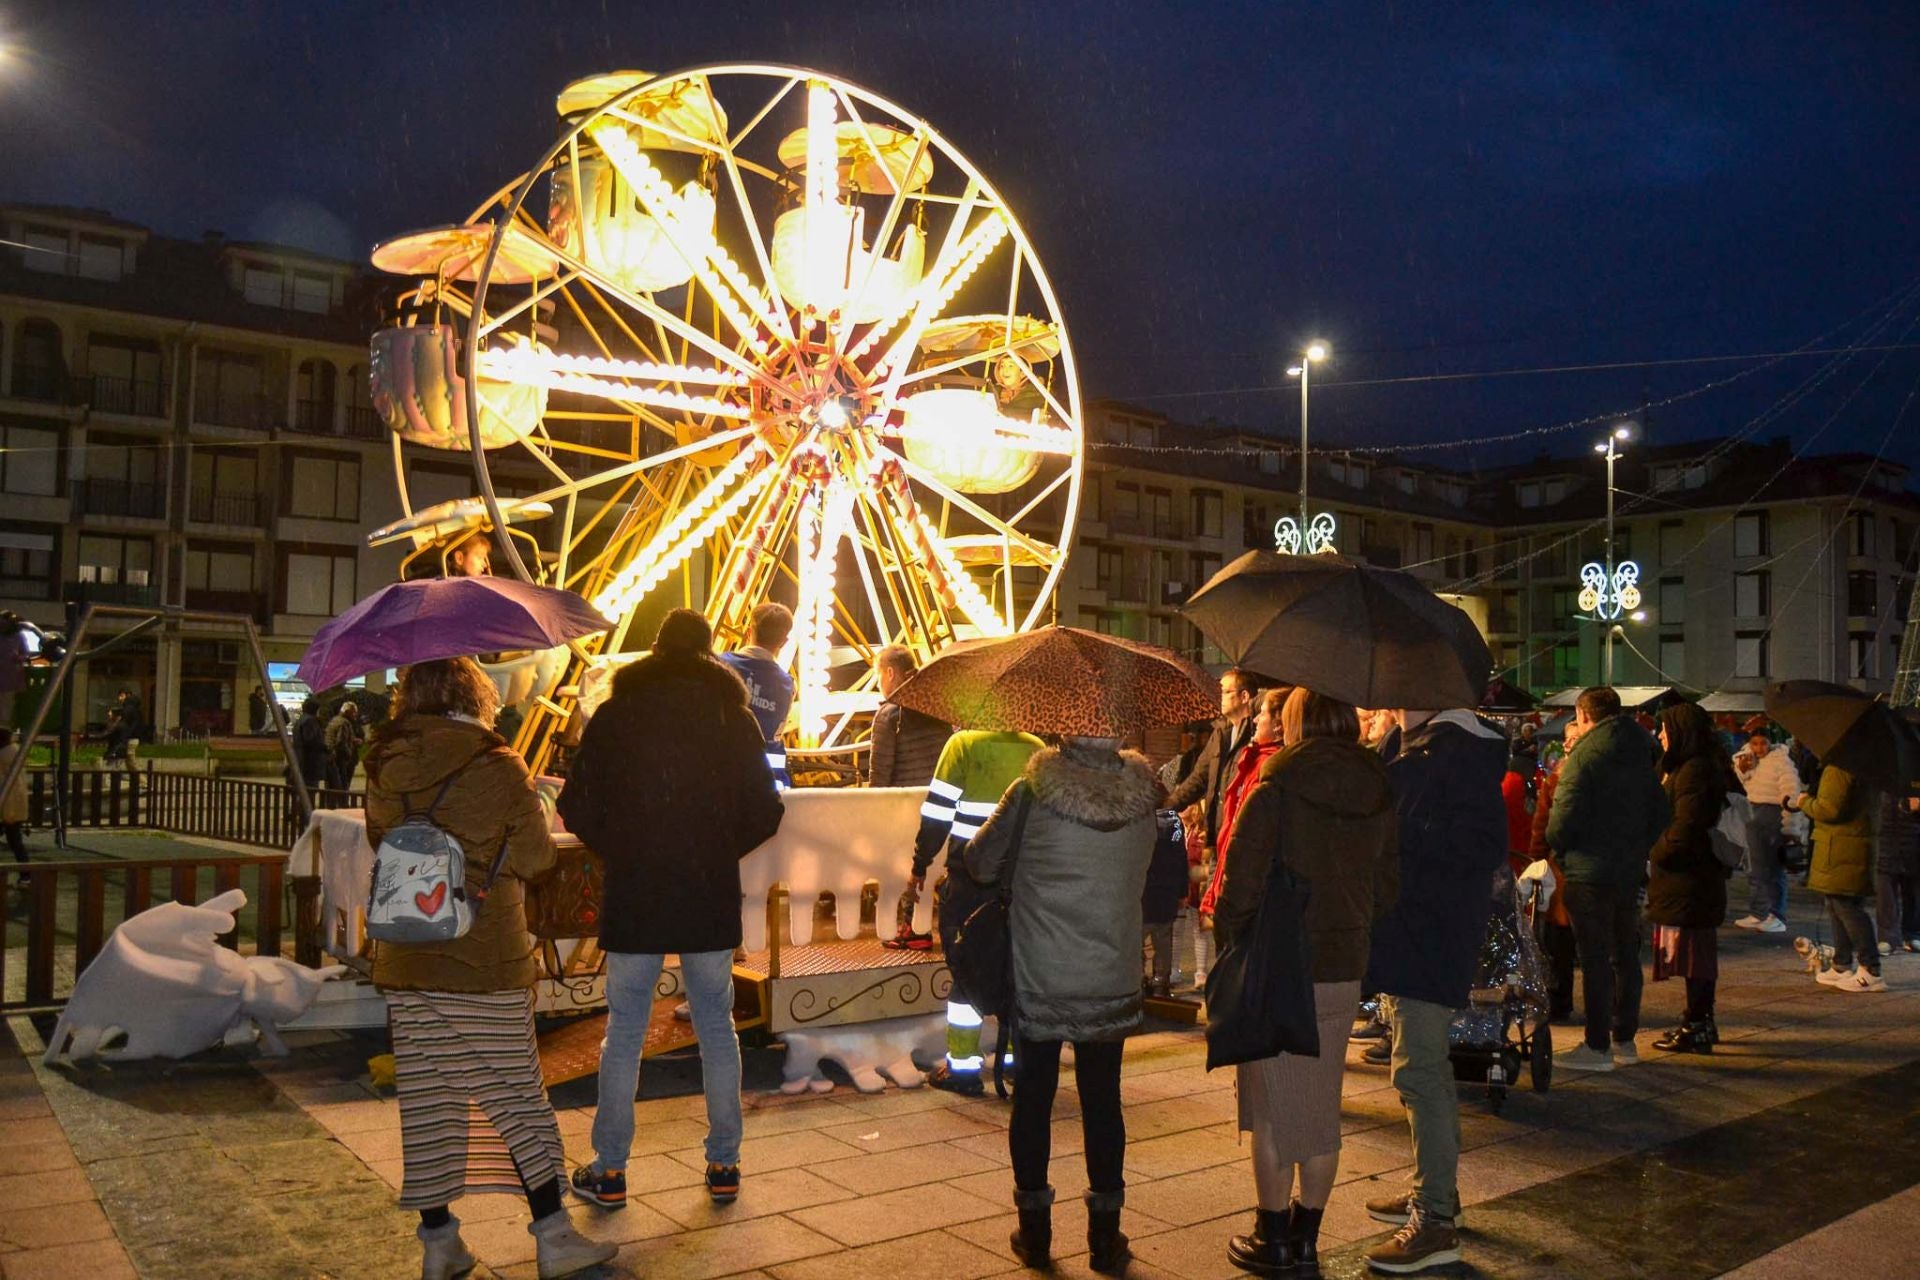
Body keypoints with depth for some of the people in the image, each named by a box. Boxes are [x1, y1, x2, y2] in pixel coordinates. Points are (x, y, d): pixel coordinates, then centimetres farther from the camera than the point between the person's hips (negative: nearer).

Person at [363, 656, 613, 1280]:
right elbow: (535, 859, -4)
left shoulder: (385, 769, -1)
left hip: (406, 961, 4)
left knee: (425, 1100, 11)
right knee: (515, 1095, 6)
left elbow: (380, 840, 12)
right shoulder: (499, 769, -11)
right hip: (487, 960, -3)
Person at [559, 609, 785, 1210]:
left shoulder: (614, 715, -2)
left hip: (633, 897, -1)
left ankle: (608, 1170, 14)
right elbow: (765, 812, 0)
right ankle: (724, 1165, 18)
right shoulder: (736, 717, 1)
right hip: (712, 897, 1)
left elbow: (577, 808, -2)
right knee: (717, 1030, 12)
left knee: (624, 1033, 9)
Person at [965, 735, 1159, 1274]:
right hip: (1111, 985, 2)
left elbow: (980, 864, -4)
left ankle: (1034, 1230, 23)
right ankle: (1105, 1238, 21)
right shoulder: (1144, 799, -8)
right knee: (1102, 1101, 12)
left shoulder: (1033, 793, -15)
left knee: (1033, 1097, 12)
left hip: (1037, 982, -1)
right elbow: (1160, 884, 7)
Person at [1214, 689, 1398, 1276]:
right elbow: (1387, 890, 8)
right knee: (1322, 1107, 15)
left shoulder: (1275, 792, -14)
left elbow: (1241, 887, -14)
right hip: (1345, 973, 5)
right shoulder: (1379, 798, 3)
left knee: (1274, 1111, 7)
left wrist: (1231, 944, 1)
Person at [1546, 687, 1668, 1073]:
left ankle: (1597, 1047, 1)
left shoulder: (1584, 755, -13)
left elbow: (1565, 814, -17)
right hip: (1630, 871, 7)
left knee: (1595, 959, -3)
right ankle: (1625, 1040, 23)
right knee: (1625, 955, 14)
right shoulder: (1640, 754, 10)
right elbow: (1659, 814, 13)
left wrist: (1556, 846, 1)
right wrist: (1637, 848, 18)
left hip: (1590, 872, -7)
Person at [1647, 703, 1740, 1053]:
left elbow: (1686, 828, -23)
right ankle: (1701, 1021, 25)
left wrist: (1656, 854, -9)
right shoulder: (1704, 767, 15)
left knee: (1690, 954, -4)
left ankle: (1696, 1028, 2)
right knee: (1700, 953, 16)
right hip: (1700, 876, 10)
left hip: (1688, 880, -10)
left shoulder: (1694, 770, -18)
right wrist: (1659, 853, 12)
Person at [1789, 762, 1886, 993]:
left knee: (1847, 906, -7)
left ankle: (1871, 971, -6)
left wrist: (1803, 802, -5)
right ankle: (1843, 966, 25)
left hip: (1842, 849, -11)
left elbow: (1830, 809, -23)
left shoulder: (1838, 769, -19)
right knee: (1838, 905, 17)